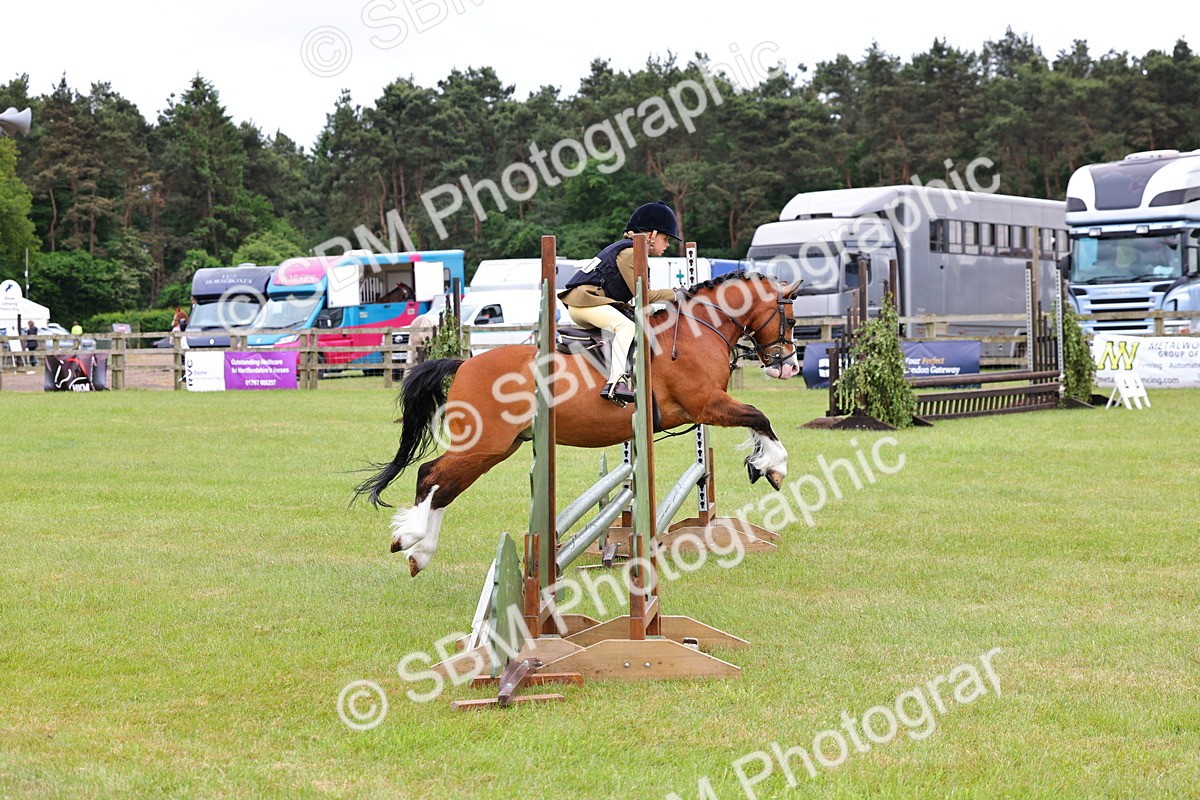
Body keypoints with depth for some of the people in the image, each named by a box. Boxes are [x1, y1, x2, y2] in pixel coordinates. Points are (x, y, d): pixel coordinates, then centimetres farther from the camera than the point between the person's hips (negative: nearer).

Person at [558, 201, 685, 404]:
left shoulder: (627, 249, 23)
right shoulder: (630, 253, -9)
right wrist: (674, 295, -4)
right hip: (585, 300, -11)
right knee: (626, 326, -27)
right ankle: (616, 382, -43)